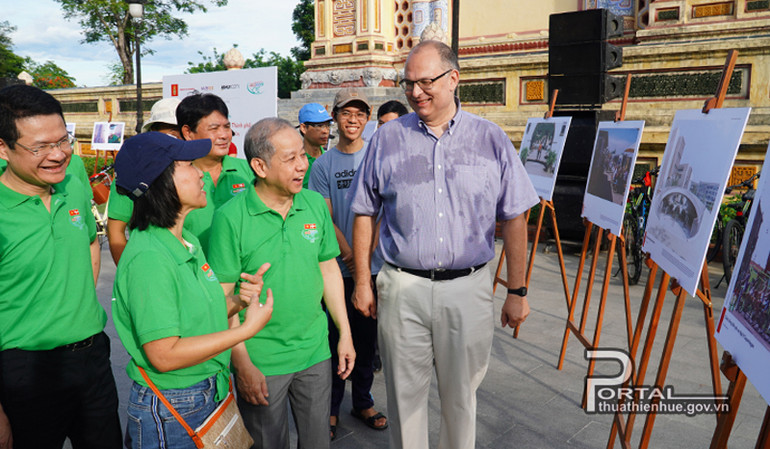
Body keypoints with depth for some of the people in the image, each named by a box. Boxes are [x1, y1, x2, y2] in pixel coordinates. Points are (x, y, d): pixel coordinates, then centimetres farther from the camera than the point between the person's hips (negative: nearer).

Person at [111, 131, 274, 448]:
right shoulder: (148, 258, -24)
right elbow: (164, 355, -26)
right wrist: (248, 328, -22)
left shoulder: (188, 241, 4)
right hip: (170, 414, -8)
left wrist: (239, 301, -9)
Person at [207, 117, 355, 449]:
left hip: (315, 351, 4)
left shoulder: (315, 203, 0)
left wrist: (344, 333, 7)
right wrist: (243, 366, -13)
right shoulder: (230, 217, -16)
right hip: (260, 362, -4)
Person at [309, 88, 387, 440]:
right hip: (338, 267, -1)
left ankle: (363, 402, 30)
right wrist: (350, 255, -14)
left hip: (372, 266, 1)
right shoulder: (324, 164, 1)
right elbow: (326, 219, -3)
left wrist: (364, 257, -9)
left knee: (367, 338, 12)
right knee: (335, 338, 7)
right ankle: (331, 407, 24)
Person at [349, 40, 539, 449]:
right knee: (405, 393, 12)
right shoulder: (388, 139, 3)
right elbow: (364, 214, 7)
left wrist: (516, 291, 3)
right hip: (402, 288, 0)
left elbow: (514, 219, 4)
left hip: (469, 288, 0)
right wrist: (362, 282, 5)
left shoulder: (491, 140, 2)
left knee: (461, 395, 15)